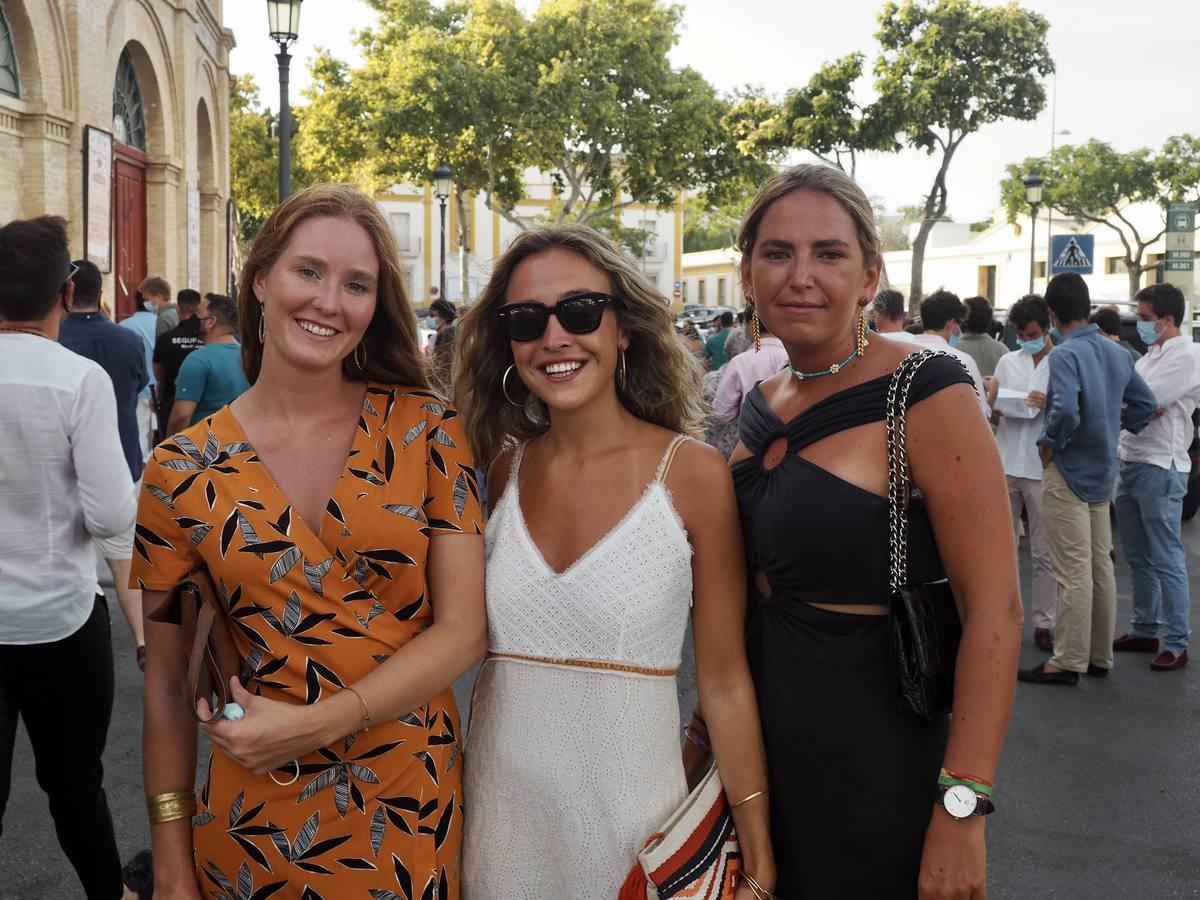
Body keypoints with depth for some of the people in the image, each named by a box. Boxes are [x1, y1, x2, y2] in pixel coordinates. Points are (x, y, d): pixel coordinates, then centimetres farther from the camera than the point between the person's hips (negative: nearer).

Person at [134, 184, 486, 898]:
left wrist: (313, 725, -18)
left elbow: (463, 630, -9)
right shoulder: (182, 471, -5)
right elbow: (168, 684, 1)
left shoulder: (427, 429, -6)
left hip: (415, 807, 0)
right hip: (255, 824, 0)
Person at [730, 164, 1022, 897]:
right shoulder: (763, 405, 5)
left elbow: (995, 610, -19)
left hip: (873, 759, -6)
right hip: (760, 749, 6)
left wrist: (962, 810, -23)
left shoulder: (927, 396, -16)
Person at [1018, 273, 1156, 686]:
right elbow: (1145, 404, 14)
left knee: (1073, 572, -4)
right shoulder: (1117, 353, 7)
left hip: (1068, 471, -8)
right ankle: (1100, 656, 22)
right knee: (1101, 566, 13)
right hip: (1103, 472, 8)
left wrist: (1049, 443, -15)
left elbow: (1066, 411, -30)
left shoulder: (1065, 354, -17)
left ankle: (1068, 661, 2)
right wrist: (1113, 429, 15)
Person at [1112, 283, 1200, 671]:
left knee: (1166, 561, -4)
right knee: (1138, 558, 14)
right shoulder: (1150, 355, 16)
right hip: (1131, 464, 9)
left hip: (1160, 469, -9)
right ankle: (1144, 631, 24)